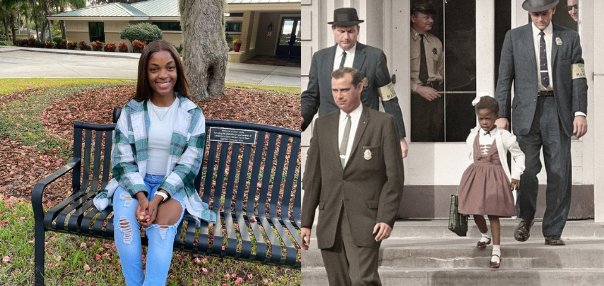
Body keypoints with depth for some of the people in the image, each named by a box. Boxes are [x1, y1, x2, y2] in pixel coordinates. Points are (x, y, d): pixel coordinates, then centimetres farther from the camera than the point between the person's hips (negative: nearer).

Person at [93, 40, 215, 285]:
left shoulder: (192, 114, -2)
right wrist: (141, 196, -20)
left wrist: (158, 198, -21)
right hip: (134, 182, 1)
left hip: (173, 185, -1)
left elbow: (189, 164, -6)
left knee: (162, 225, -32)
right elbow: (123, 160, -2)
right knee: (124, 219, -31)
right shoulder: (131, 111, 0)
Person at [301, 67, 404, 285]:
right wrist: (305, 222, 6)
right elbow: (312, 176, 12)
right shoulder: (322, 124, 13)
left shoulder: (383, 123, 2)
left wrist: (387, 218, -12)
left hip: (365, 219, -4)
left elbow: (395, 175, -2)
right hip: (329, 222, 4)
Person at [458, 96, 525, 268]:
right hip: (475, 176, 4)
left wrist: (516, 176, 0)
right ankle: (485, 236, 40)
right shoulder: (473, 136, 6)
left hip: (495, 177, -4)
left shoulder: (503, 136, -3)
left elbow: (519, 156, 5)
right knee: (475, 212, 9)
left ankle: (496, 251, -5)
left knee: (493, 214, -9)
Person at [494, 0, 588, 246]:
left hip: (558, 110, 1)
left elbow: (578, 78, 4)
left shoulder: (569, 38, 10)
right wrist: (501, 114, -1)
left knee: (559, 173, -2)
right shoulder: (514, 37, 9)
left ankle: (553, 232, 8)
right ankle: (526, 217, 15)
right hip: (527, 111, -1)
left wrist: (580, 112, -8)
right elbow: (504, 78, 7)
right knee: (527, 168, -12)